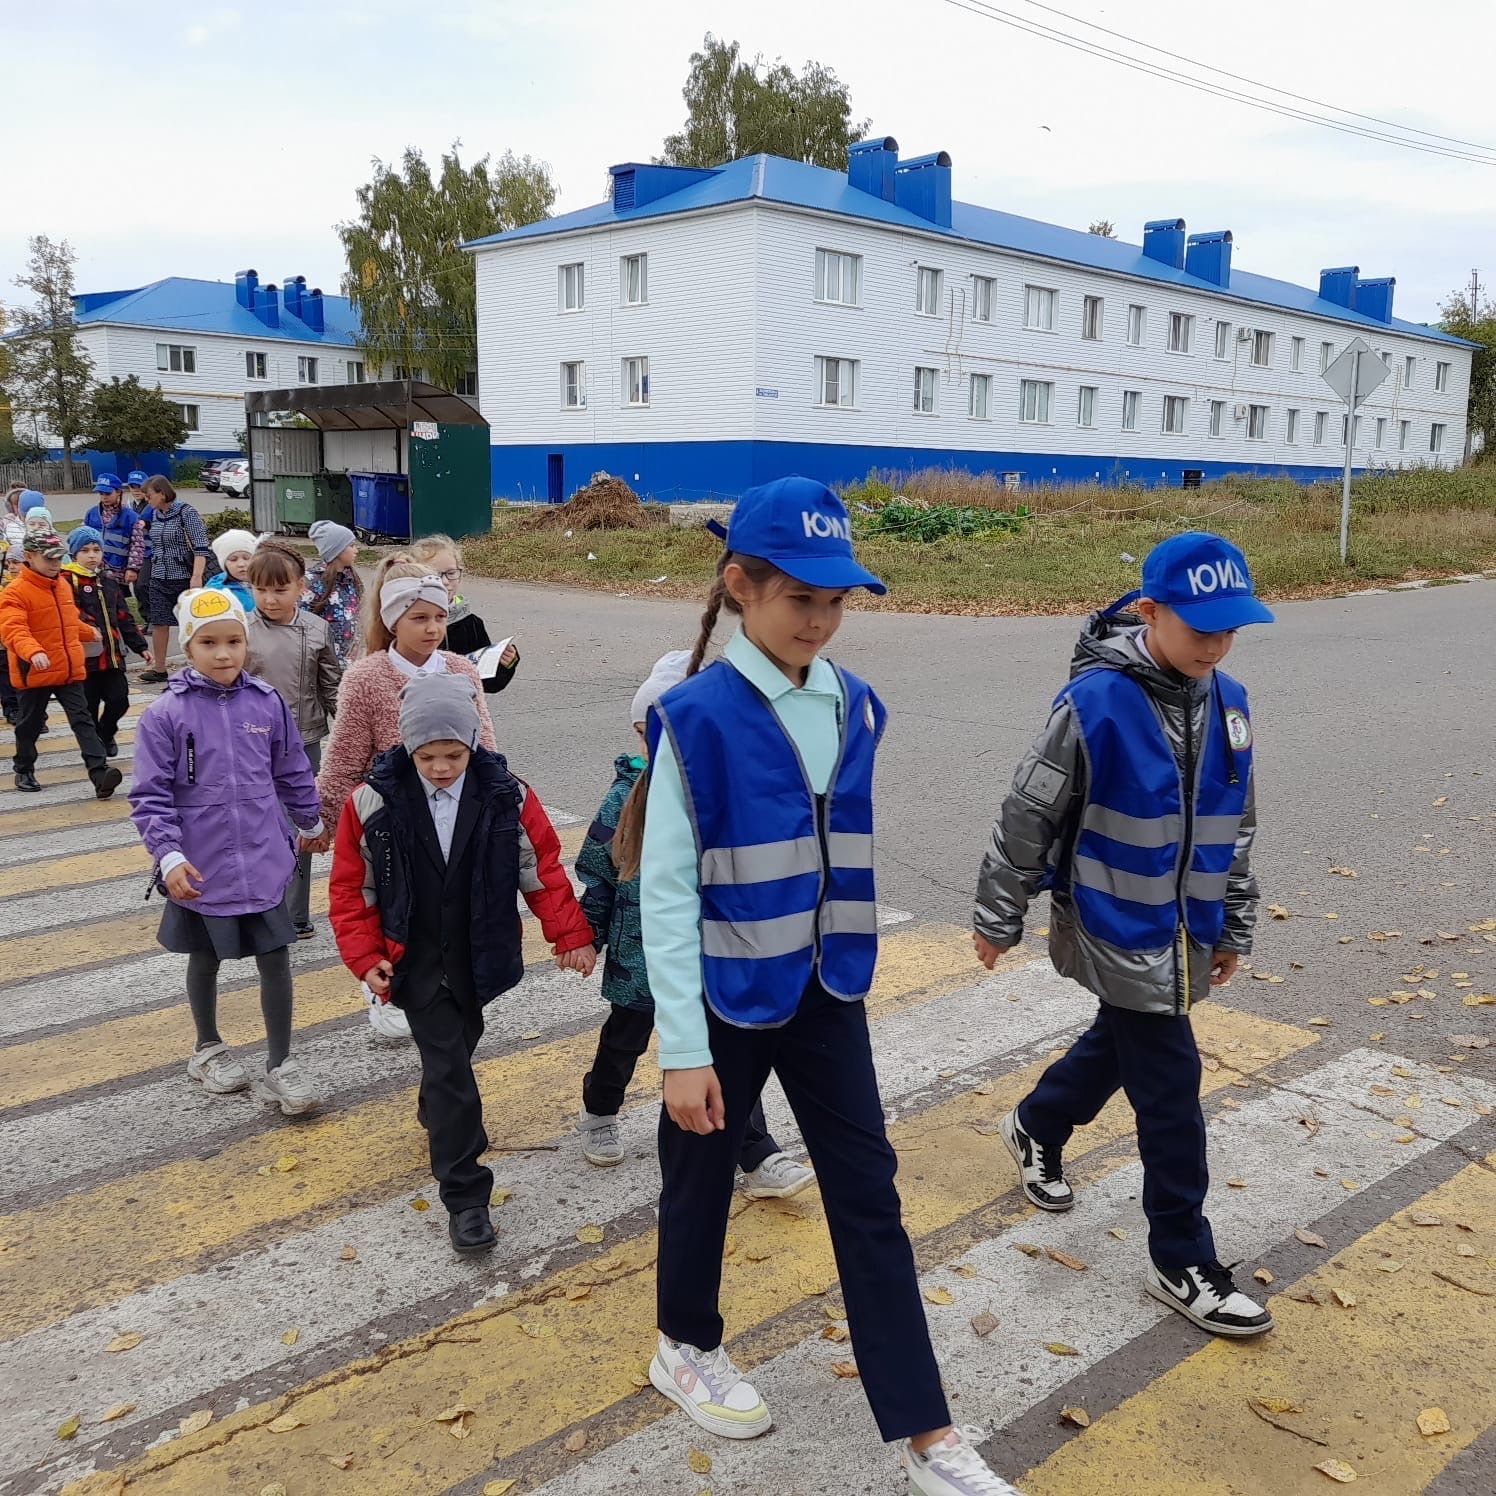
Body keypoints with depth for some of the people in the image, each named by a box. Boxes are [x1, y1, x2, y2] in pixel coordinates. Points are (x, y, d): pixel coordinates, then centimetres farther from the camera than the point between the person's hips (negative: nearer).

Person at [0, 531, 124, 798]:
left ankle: (99, 773, -13)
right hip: (34, 674, -5)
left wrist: (88, 633, 42)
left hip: (69, 670, 5)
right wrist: (33, 652, -43)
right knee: (30, 724, 11)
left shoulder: (63, 586, 10)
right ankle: (24, 772, 31)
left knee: (83, 720, -5)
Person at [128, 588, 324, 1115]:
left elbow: (293, 773, 10)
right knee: (205, 959, 18)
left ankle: (279, 1064, 18)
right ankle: (208, 1049, 40)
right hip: (200, 869, -1)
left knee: (275, 959, 4)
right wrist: (169, 855, -17)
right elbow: (150, 795, -9)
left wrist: (312, 822, 21)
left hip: (264, 863, 1)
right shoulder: (165, 714, -11)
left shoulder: (267, 703, -3)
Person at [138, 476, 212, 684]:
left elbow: (201, 547, -16)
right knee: (158, 622, 4)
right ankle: (159, 668, 12)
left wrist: (196, 577, -23)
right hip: (159, 578, 6)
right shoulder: (155, 515, 9)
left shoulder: (186, 513, -11)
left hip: (183, 576, -6)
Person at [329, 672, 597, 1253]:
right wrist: (366, 956, -8)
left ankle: (437, 1112, 54)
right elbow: (351, 886, -4)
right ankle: (465, 1195, 3)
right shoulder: (374, 801, -13)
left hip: (480, 957, 3)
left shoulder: (506, 796, -11)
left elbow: (543, 869, -3)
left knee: (457, 1046, 22)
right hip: (417, 960, -2)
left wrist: (571, 934, -6)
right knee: (449, 1065, -5)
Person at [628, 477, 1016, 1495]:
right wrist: (684, 1048, -16)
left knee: (870, 1197, 9)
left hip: (828, 991, 5)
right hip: (729, 997, -4)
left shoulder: (854, 707, 0)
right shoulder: (697, 716, -17)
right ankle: (687, 1347, 43)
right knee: (704, 1178, 16)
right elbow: (666, 892, -16)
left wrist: (847, 962, 14)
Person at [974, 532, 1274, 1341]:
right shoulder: (1096, 703, -21)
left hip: (1185, 934, 7)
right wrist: (998, 919, -6)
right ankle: (1182, 1261, 15)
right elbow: (1027, 817, -13)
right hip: (1117, 935, -7)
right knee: (1171, 1088, -2)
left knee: (1120, 1045, 24)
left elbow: (1234, 826, 12)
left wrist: (1234, 925, 17)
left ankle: (1036, 1129, 51)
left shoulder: (1226, 705, 0)